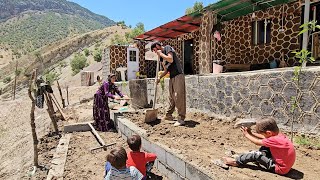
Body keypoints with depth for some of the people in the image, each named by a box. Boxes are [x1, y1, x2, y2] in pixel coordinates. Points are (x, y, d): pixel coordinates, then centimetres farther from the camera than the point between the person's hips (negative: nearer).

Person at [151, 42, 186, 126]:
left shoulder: (167, 48, -2)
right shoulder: (161, 57, 18)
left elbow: (171, 59, -19)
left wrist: (161, 54, -7)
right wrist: (159, 77, 6)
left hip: (178, 75, -8)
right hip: (171, 77, 8)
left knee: (179, 96, -9)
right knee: (171, 97, 14)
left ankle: (181, 119, -6)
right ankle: (168, 115, 26)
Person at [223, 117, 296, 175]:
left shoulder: (275, 140, -28)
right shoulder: (280, 135, -2)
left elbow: (258, 142, -15)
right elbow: (264, 137, 11)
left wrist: (246, 134, -2)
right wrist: (251, 133, 7)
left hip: (280, 169, -9)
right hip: (284, 165, 9)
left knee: (255, 155, -13)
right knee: (264, 148, 10)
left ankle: (236, 162, 0)